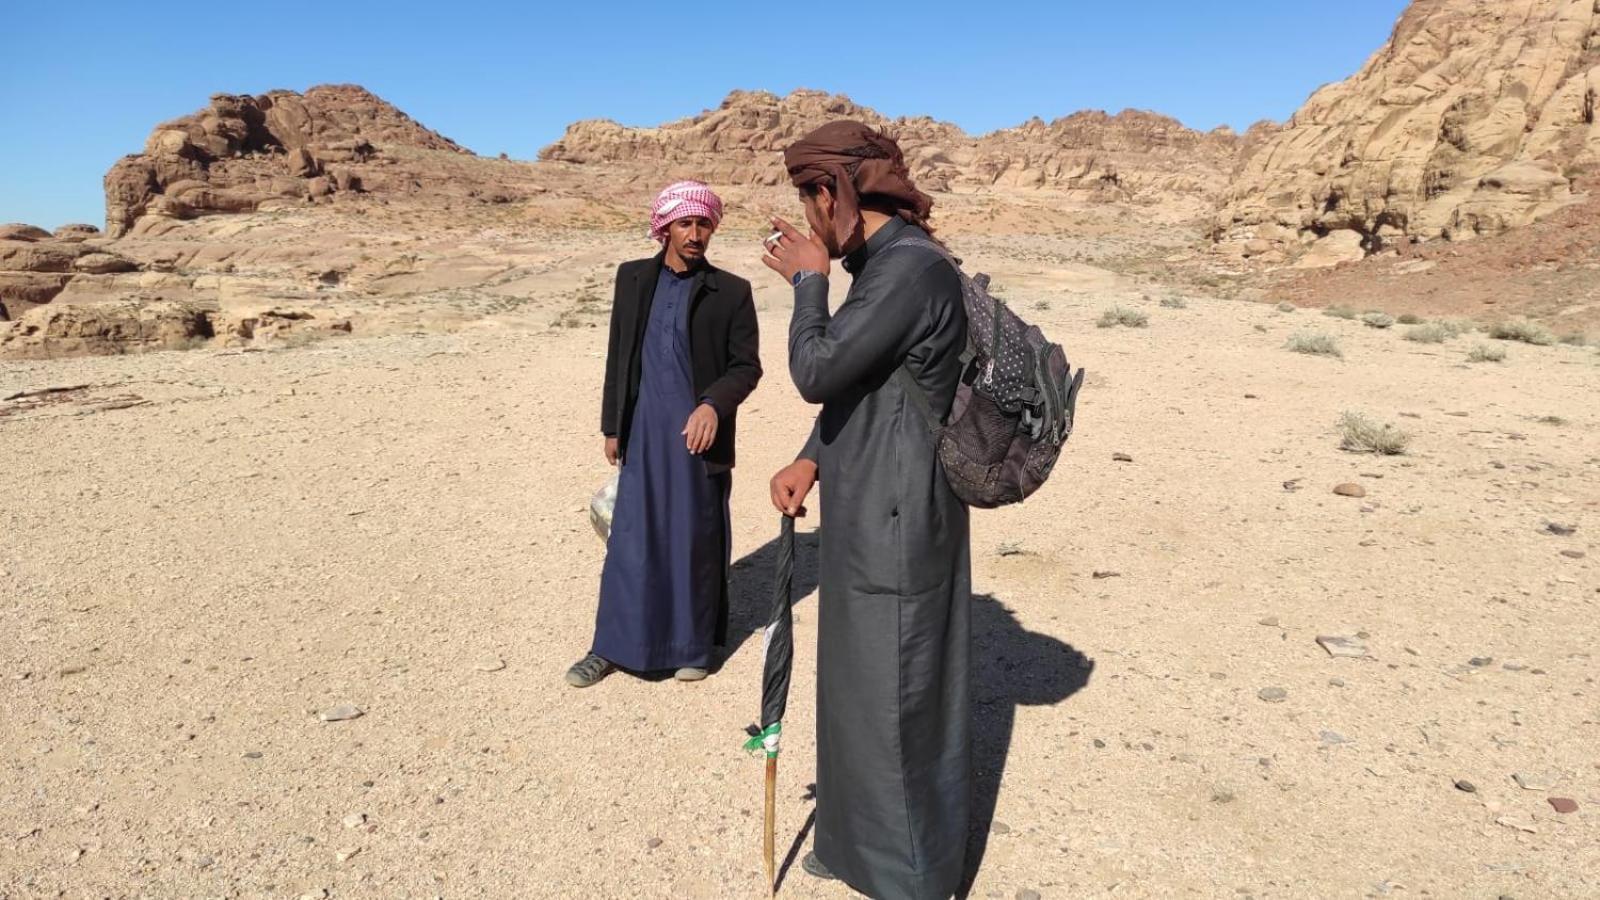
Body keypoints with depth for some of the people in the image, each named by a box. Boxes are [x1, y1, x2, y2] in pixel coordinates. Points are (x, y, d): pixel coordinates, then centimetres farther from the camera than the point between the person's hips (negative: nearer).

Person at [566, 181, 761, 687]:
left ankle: (693, 645, 21)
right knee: (630, 541, 4)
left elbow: (747, 365, -2)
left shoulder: (731, 292, -1)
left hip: (698, 435, -2)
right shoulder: (632, 278, 8)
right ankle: (613, 646, 15)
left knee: (696, 542, 6)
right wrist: (612, 426, 10)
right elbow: (618, 357, 11)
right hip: (643, 434, 2)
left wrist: (714, 404, -20)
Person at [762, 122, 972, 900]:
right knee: (858, 683, 22)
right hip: (867, 518, 10)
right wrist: (812, 459, 3)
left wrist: (808, 280, -8)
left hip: (897, 529, -10)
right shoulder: (881, 264, 10)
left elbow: (816, 371, -23)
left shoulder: (914, 268, -21)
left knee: (894, 697, 5)